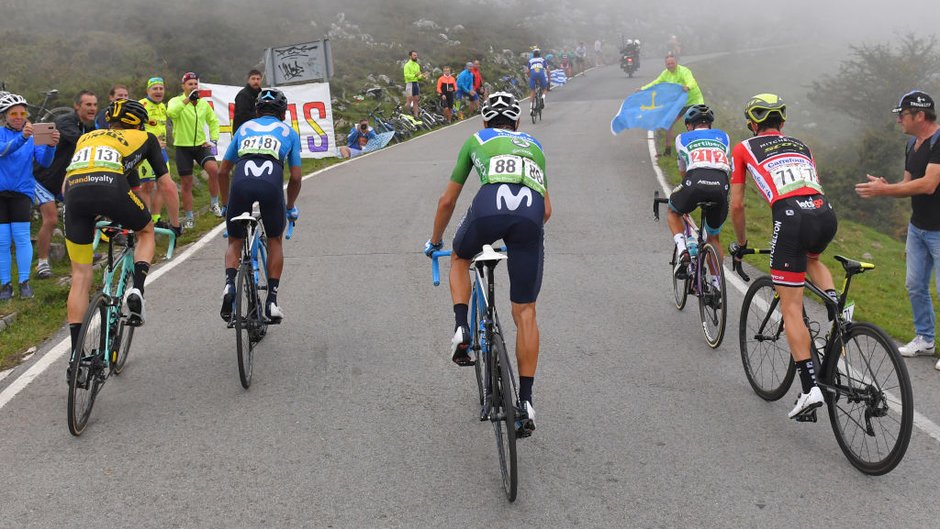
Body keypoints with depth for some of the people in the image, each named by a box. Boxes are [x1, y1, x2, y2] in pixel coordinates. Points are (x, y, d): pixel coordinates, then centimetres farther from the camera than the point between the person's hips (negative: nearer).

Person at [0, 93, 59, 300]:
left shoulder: (34, 136, 1)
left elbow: (44, 162, -10)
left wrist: (51, 145, -32)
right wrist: (22, 137, -42)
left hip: (22, 191, 0)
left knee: (21, 236, -7)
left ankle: (24, 282, 0)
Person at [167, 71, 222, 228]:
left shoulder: (203, 103, 8)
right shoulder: (176, 101, -5)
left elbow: (213, 121, 19)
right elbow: (171, 112, -28)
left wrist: (214, 139, 5)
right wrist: (188, 99, -34)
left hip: (201, 145, 2)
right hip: (183, 147, -2)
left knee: (214, 169, -24)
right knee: (186, 183, 3)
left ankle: (214, 204, -8)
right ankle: (189, 218, 14)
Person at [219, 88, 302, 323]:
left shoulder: (244, 128, 32)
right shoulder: (289, 132, 27)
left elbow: (222, 172, 31)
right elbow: (295, 178, 22)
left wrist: (226, 204, 43)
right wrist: (290, 207, 38)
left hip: (241, 182, 1)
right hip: (271, 184, -1)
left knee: (235, 241, 21)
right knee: (275, 240, 22)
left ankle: (229, 283, -6)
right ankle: (272, 299, 14)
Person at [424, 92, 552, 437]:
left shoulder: (476, 140, 32)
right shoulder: (534, 146, 38)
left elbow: (447, 201, 36)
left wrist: (434, 241, 51)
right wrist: (525, 233, 57)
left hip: (490, 205, -2)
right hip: (531, 214, 2)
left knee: (460, 258, 33)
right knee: (525, 312, 10)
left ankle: (462, 329, 12)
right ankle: (525, 403, 7)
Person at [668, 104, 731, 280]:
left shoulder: (682, 138, 27)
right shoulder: (723, 136, 31)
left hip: (696, 181, -2)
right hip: (721, 185, 2)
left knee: (672, 212, 30)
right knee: (714, 238, 23)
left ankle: (682, 251, 8)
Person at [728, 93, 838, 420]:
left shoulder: (744, 149, 19)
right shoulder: (801, 146, 31)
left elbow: (737, 205, 20)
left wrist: (740, 244, 35)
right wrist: (810, 233, 48)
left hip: (791, 217, -5)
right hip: (826, 213, 5)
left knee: (791, 309, 0)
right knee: (811, 258, 39)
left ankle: (810, 389, -8)